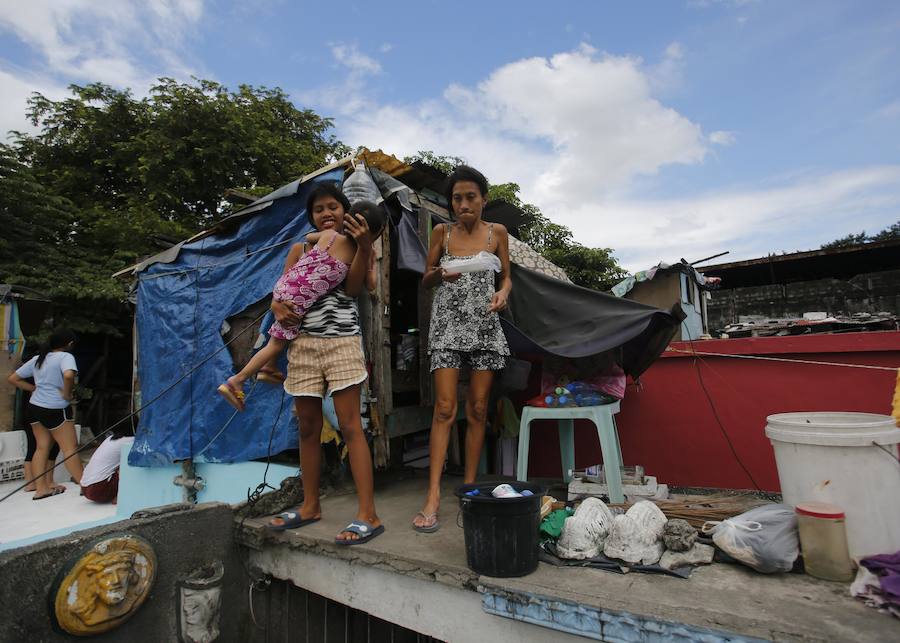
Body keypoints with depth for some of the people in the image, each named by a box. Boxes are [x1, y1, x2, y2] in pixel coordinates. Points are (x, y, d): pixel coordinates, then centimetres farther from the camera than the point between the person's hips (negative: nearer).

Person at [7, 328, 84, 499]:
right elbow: (68, 375, -33)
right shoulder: (65, 356, -13)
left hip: (34, 406, 8)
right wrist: (67, 394, -18)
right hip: (56, 409, -8)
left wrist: (35, 389, 13)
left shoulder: (37, 359, 11)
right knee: (70, 448, -4)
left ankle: (41, 488, 15)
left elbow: (13, 379, 17)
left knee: (42, 447, 12)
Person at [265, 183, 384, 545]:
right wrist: (277, 308, -11)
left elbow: (352, 287, -8)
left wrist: (364, 247, -16)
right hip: (303, 343, 4)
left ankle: (368, 515, -5)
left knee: (350, 425, -9)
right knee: (307, 427, 10)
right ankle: (310, 505, 25)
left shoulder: (355, 245, 8)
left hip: (342, 342, -4)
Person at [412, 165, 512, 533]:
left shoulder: (497, 233, 6)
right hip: (448, 324, -1)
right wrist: (441, 274, -14)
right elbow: (425, 280, 8)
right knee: (445, 408, -9)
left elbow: (507, 276, 11)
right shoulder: (442, 233, 4)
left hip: (484, 326, 1)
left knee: (477, 409, 3)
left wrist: (503, 292, -11)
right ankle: (433, 494, -5)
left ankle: (470, 487, 15)